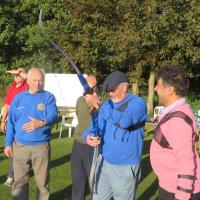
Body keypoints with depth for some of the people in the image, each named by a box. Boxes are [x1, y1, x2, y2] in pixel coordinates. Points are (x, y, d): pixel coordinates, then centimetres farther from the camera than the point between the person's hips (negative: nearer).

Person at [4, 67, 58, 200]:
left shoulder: (49, 97, -2)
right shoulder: (19, 98, 6)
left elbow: (54, 116, -20)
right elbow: (11, 122, 8)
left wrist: (41, 123, -41)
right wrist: (8, 144, 6)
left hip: (41, 146, -2)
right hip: (20, 145, 2)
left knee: (42, 180, 8)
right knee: (19, 180, 10)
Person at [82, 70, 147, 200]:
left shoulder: (138, 103, -13)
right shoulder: (107, 105, 8)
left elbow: (124, 121, -32)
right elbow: (96, 126, 6)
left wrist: (98, 105, -30)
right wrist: (89, 136, -18)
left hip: (125, 167, -6)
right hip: (104, 162, 7)